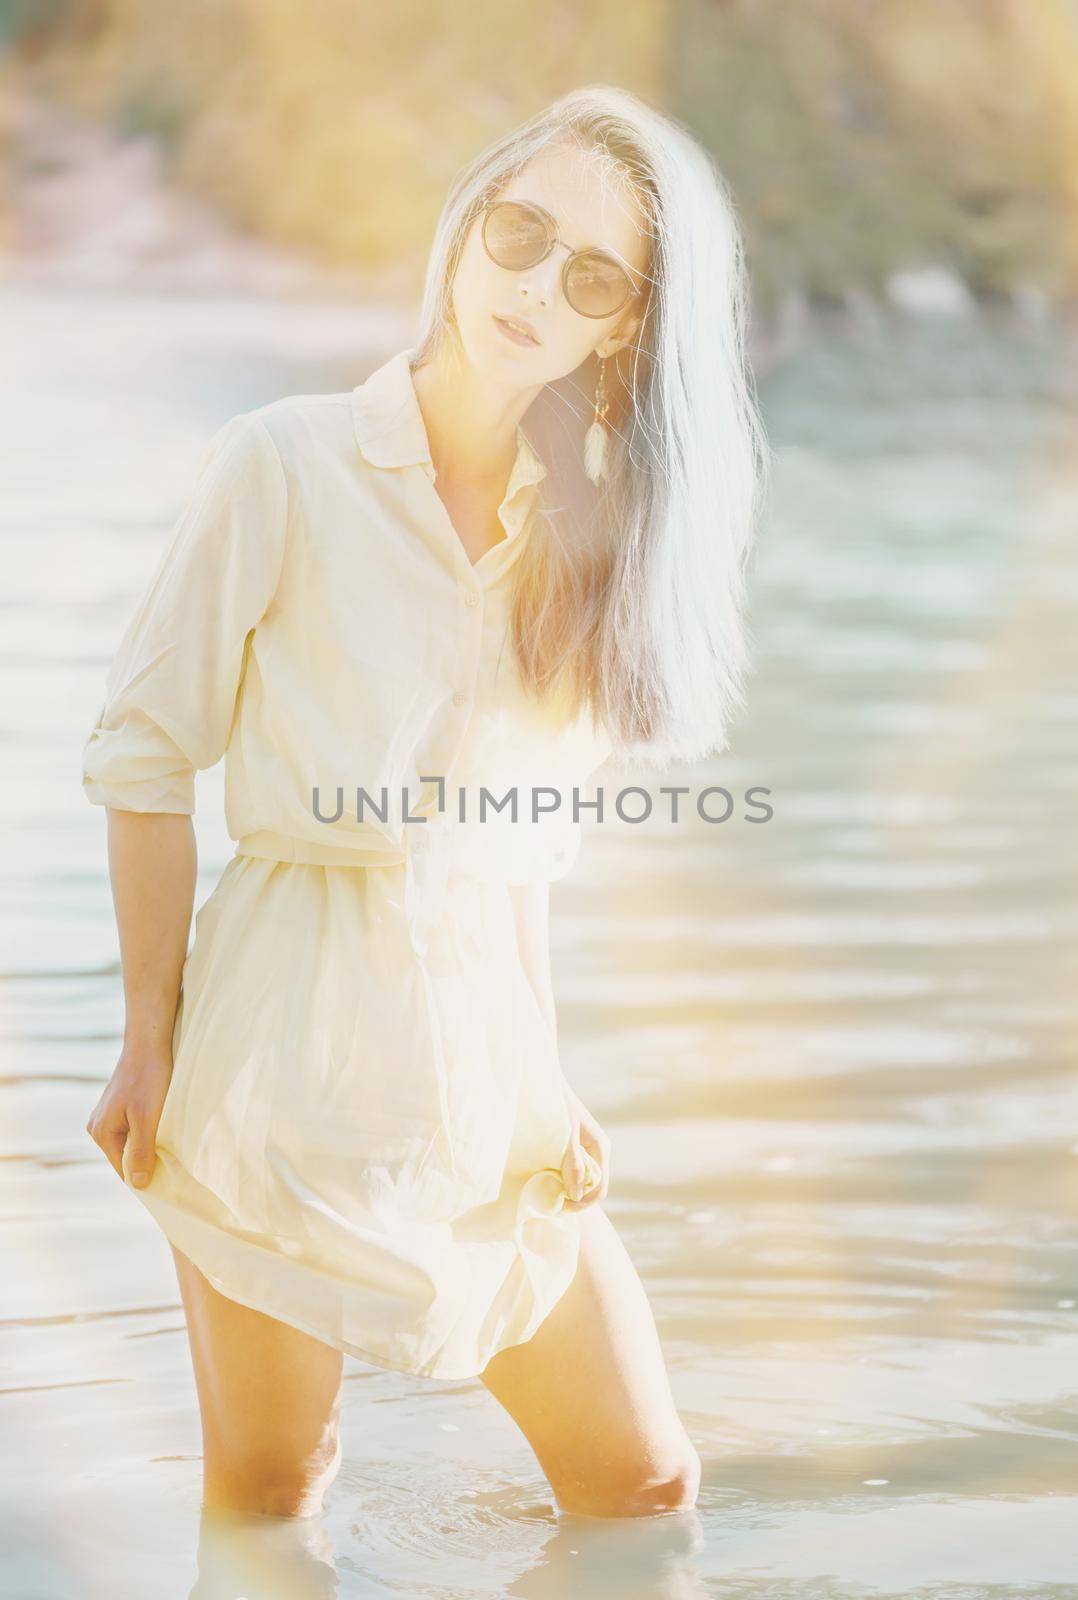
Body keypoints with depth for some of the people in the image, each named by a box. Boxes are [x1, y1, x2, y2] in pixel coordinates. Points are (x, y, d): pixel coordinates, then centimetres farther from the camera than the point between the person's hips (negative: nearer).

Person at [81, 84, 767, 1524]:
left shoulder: (591, 526, 8)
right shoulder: (289, 466, -7)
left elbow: (529, 832, 13)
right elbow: (143, 753, -4)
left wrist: (541, 1078, 3)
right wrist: (153, 1043, -4)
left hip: (492, 1034, 5)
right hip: (299, 1024, -5)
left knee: (648, 1485, 7)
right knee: (266, 1508, 4)